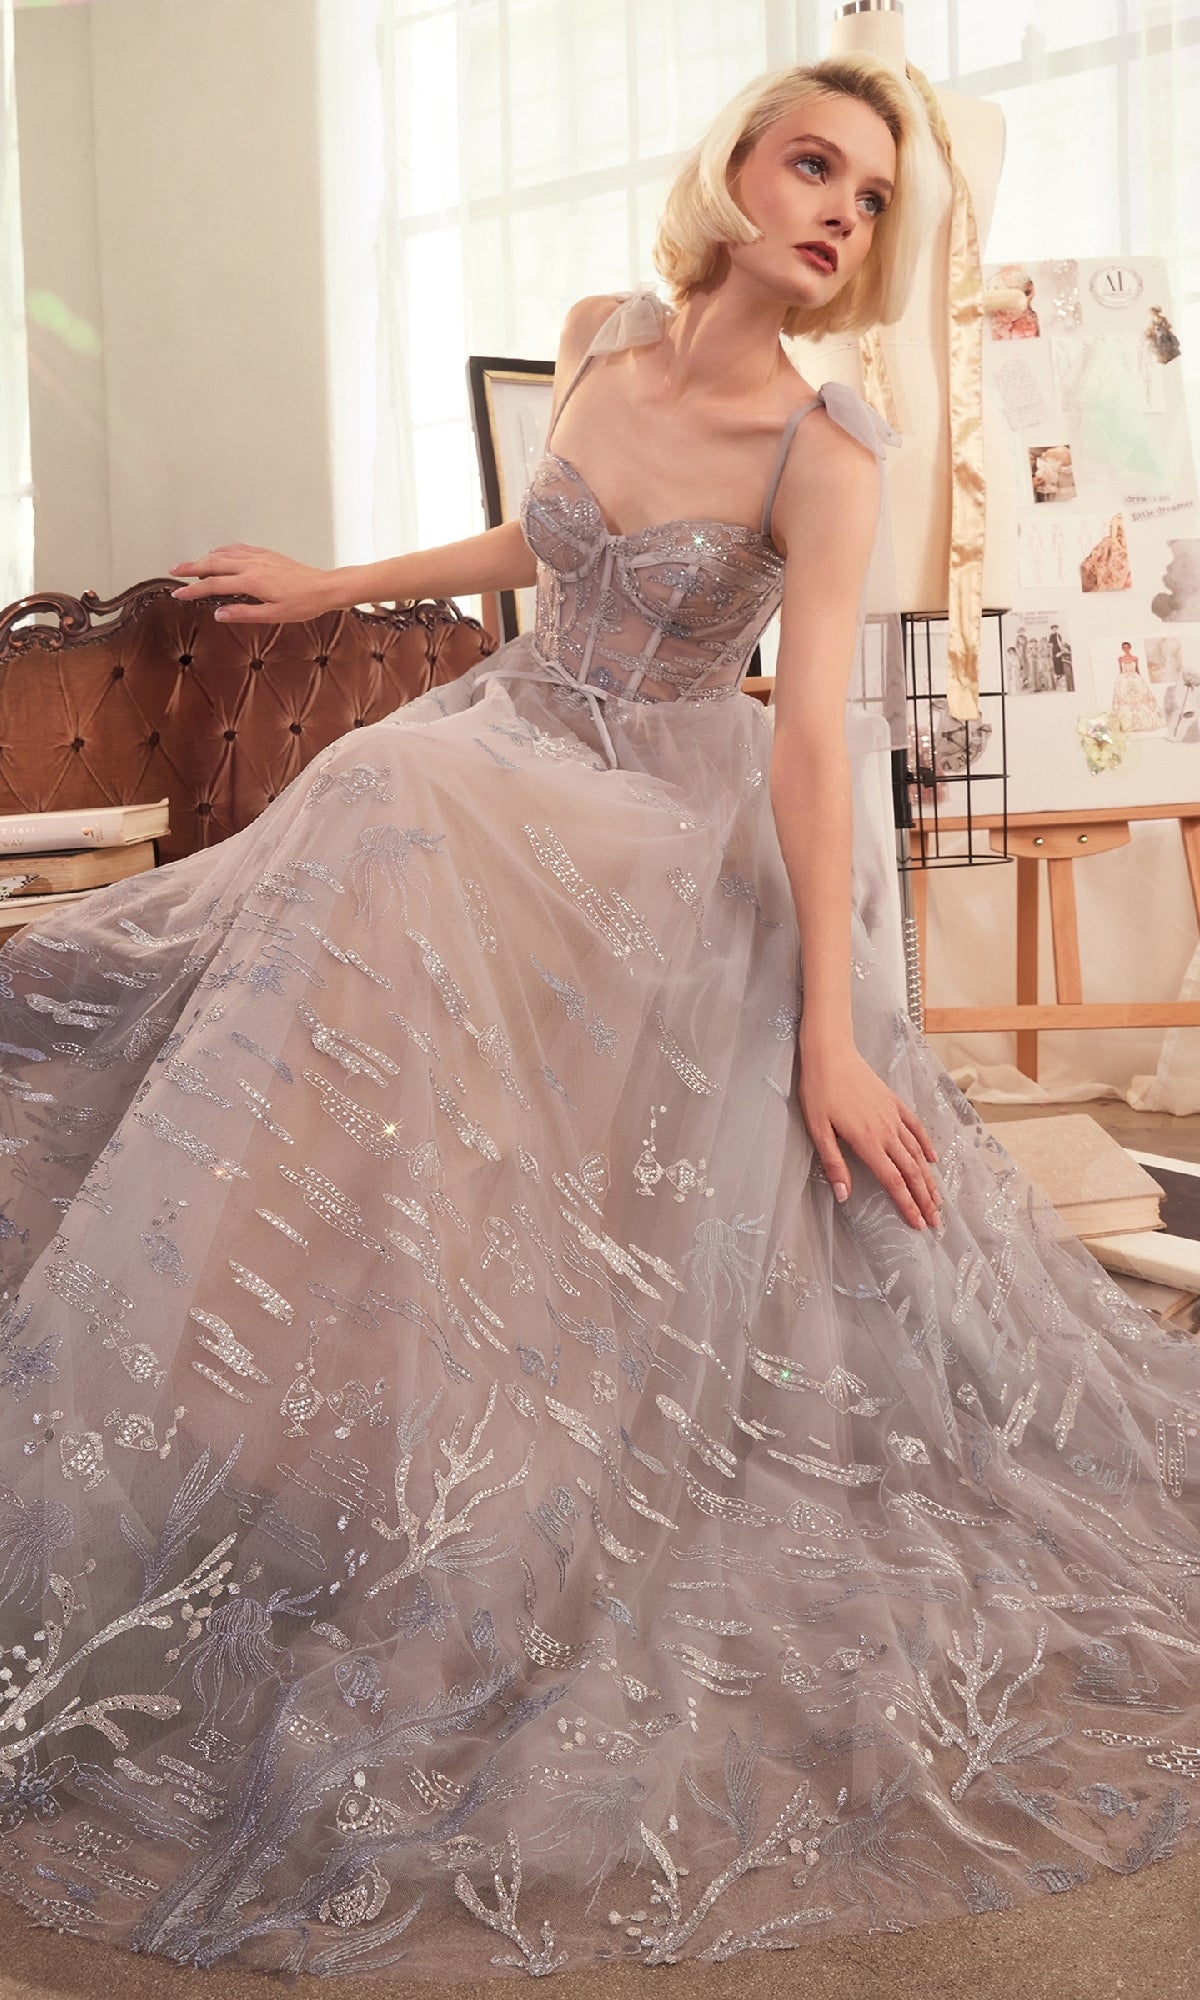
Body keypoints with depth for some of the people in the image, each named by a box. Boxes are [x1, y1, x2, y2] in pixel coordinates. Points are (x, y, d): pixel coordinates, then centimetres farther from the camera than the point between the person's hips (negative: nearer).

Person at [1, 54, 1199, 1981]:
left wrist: (830, 1032, -27)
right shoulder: (604, 339, -1)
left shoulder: (824, 457, -16)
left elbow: (813, 735, -24)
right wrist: (335, 586, 22)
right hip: (499, 768, 5)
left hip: (677, 839, -4)